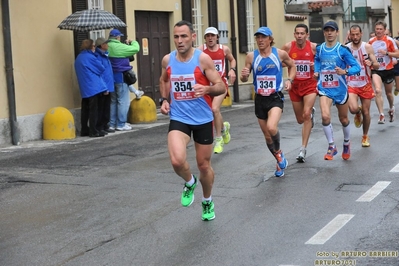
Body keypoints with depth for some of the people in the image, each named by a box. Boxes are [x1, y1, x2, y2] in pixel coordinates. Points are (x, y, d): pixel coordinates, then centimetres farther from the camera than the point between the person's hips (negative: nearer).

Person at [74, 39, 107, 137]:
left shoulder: (79, 58, 14)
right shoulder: (90, 57, -11)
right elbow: (101, 69, -4)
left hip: (84, 88, 8)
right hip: (93, 87, -8)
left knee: (85, 109, 11)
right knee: (93, 109, -6)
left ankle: (84, 130, 15)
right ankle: (93, 131, -6)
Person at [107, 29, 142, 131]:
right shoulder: (119, 47, -15)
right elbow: (136, 49, -13)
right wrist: (133, 42, 7)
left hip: (111, 77, 7)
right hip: (121, 76, -7)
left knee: (113, 101, 15)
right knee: (123, 101, 0)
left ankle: (112, 124, 17)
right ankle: (121, 124, 0)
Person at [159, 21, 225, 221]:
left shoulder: (203, 59, -12)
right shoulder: (167, 60, -1)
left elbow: (221, 87, -11)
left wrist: (207, 88, -32)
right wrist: (164, 100, 7)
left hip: (203, 119, -1)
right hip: (178, 118, 1)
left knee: (204, 165, 12)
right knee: (177, 160, -23)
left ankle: (207, 202, 39)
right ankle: (189, 183, 12)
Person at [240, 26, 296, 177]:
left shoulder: (280, 54, -4)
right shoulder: (251, 56, -2)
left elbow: (292, 66, 14)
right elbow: (244, 79, 5)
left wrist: (289, 80, -4)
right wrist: (244, 75, -18)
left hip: (276, 98, -3)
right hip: (260, 99, 3)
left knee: (272, 128, -28)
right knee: (267, 135, 12)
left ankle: (278, 152, 2)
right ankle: (280, 161, 35)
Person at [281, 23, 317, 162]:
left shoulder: (313, 47, -8)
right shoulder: (288, 47, -7)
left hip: (310, 85, -2)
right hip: (295, 86, 2)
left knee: (306, 115, -19)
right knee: (300, 120, 14)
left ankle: (303, 149, -12)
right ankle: (311, 112, 53)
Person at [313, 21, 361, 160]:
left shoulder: (343, 50, -10)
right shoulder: (319, 48, 0)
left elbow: (356, 67, -12)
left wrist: (345, 72, -30)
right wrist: (316, 72, 8)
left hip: (340, 89, -1)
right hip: (325, 89, 1)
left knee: (343, 119, 15)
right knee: (325, 116, -21)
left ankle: (347, 143, 43)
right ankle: (331, 146, -4)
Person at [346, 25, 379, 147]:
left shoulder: (367, 47, -5)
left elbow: (377, 66, -6)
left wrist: (371, 64, -28)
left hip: (365, 84, 1)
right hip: (351, 85, -1)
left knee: (366, 112, 6)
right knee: (353, 109, -23)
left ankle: (365, 136, 27)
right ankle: (358, 113, 16)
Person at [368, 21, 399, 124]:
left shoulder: (389, 40, -8)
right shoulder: (371, 41, 1)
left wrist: (386, 53, -23)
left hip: (388, 70, -1)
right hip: (376, 70, 1)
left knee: (388, 92, 15)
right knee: (378, 91, -22)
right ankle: (381, 115, -21)